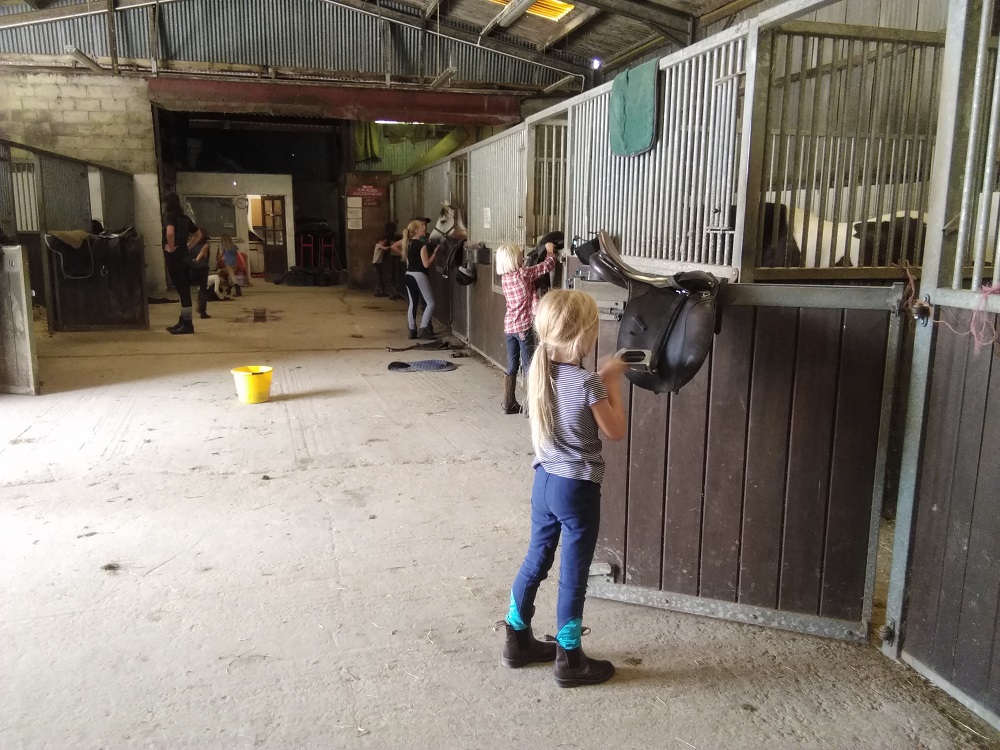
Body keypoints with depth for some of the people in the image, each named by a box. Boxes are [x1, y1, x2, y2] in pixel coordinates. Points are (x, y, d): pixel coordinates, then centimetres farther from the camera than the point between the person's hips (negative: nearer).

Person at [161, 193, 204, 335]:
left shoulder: (169, 216, -10)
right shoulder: (184, 217, 12)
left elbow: (170, 232, -31)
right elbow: (199, 234, 20)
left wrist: (171, 247, -18)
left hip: (174, 257, -8)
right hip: (185, 256, 8)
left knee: (181, 290, -5)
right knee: (184, 289, 12)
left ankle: (187, 324, -3)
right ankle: (183, 321, 20)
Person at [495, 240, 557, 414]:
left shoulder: (504, 277, 5)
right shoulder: (525, 274, -12)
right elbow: (549, 265, -5)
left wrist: (520, 252, 21)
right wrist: (550, 250, 11)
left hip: (509, 327, 6)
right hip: (524, 326, -6)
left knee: (512, 366, 13)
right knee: (529, 366, 0)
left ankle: (508, 404, 18)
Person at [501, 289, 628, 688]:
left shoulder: (539, 372, -1)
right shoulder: (588, 383, -21)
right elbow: (615, 431, -9)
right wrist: (612, 381, -4)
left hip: (545, 480, 7)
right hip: (578, 488, -7)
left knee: (536, 561, 20)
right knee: (573, 574, 7)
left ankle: (518, 640, 34)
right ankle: (569, 661, 21)